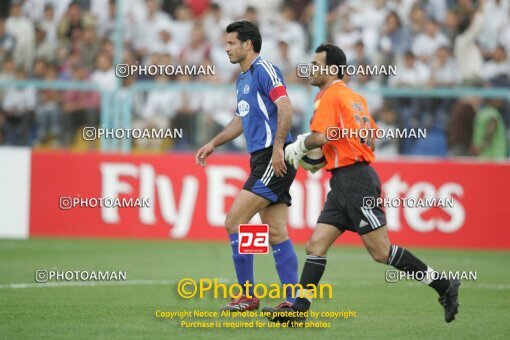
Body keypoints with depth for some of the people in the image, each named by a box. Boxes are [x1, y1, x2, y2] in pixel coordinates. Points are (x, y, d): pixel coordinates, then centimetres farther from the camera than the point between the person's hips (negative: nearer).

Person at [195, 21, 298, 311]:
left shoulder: (264, 69, -9)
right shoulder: (243, 80, 20)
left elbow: (285, 106, -20)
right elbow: (242, 120, 33)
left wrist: (278, 147, -26)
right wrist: (214, 143, 27)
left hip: (274, 159, -10)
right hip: (262, 160, 10)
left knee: (234, 222, -10)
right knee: (276, 234, 5)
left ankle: (247, 296, -4)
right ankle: (293, 301, 3)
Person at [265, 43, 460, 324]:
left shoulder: (330, 95, -9)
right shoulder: (354, 97, 18)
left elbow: (320, 136, -22)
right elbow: (371, 141, 19)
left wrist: (298, 147, -2)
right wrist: (326, 155, 21)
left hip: (355, 182, -10)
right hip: (342, 184, 10)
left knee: (381, 252, -8)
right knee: (315, 245, 2)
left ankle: (444, 286, -1)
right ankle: (299, 308, -2)